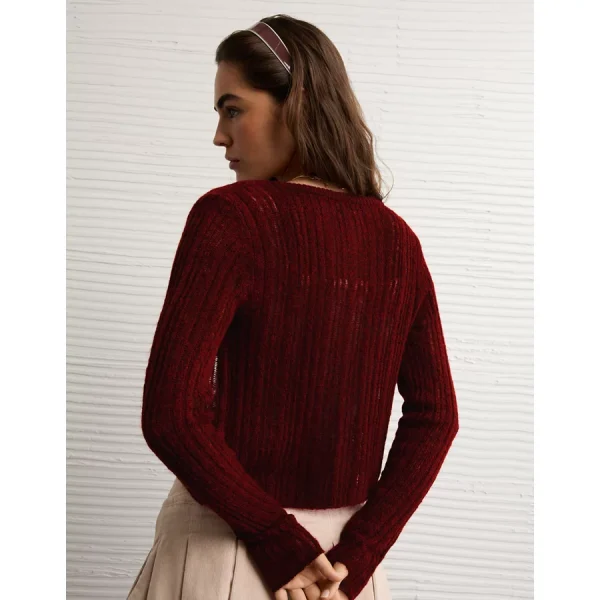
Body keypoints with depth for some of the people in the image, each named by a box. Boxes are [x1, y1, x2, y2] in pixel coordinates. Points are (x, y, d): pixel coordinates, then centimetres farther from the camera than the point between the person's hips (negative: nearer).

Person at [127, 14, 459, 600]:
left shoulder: (231, 216, -16)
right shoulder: (397, 239, 0)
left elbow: (170, 416, -23)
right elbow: (435, 417, -1)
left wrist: (286, 548, -15)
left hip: (229, 543, -5)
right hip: (342, 545, 5)